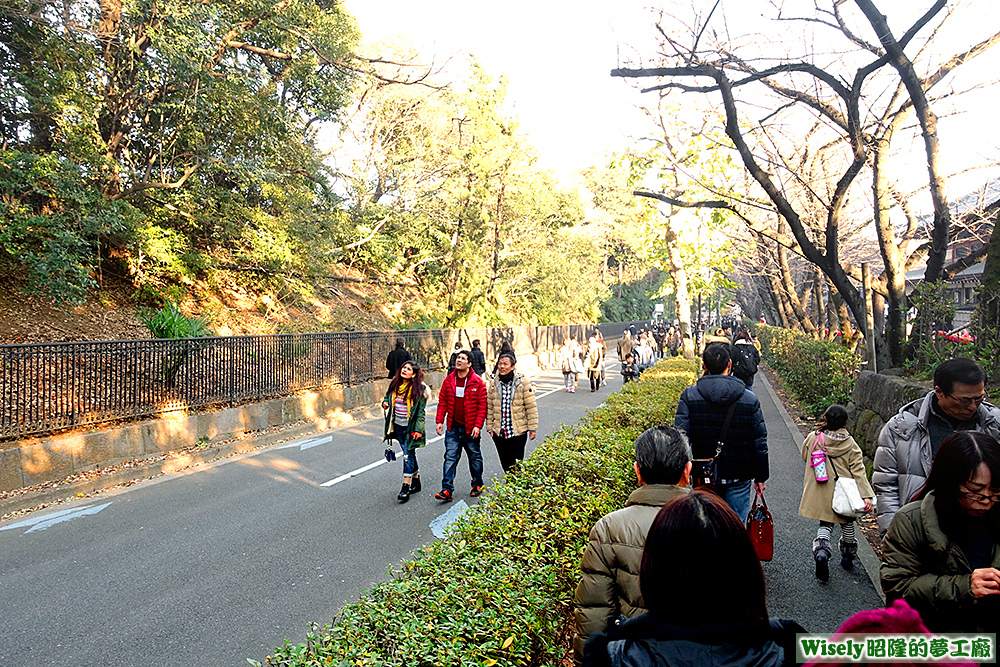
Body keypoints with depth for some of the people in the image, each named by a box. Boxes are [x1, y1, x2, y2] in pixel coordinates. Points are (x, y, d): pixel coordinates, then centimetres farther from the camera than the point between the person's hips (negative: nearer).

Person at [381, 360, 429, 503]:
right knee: (409, 454, 16)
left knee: (408, 455, -8)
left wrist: (418, 429, -15)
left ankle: (406, 487, -3)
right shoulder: (395, 384, 4)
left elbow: (421, 411, -12)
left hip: (411, 428, -6)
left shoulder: (419, 388, -12)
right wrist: (385, 403, -1)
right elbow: (388, 396, 23)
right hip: (398, 426, 6)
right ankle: (416, 482, 31)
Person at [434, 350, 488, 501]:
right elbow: (442, 402, 8)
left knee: (475, 457, 12)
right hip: (453, 427, 2)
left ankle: (477, 486, 30)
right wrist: (439, 421, -1)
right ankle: (447, 490, -1)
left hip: (470, 428, -2)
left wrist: (478, 425, -14)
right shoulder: (449, 380, 3)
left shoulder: (477, 382, -7)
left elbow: (482, 405, -8)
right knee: (450, 457, -3)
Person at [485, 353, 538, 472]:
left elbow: (531, 407, -3)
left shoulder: (523, 383, -6)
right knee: (505, 465, 12)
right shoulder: (493, 383, 4)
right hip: (499, 432, 4)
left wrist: (532, 428, -5)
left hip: (518, 431, -4)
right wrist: (490, 427, 6)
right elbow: (489, 407, 10)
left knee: (516, 465, -4)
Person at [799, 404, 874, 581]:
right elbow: (858, 471, -13)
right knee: (847, 523, 21)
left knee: (825, 524, 10)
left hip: (820, 492, 0)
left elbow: (805, 457, 9)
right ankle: (848, 558, 37)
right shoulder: (850, 444, -8)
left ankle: (821, 552, -16)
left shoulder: (813, 438, -8)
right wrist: (867, 495, -16)